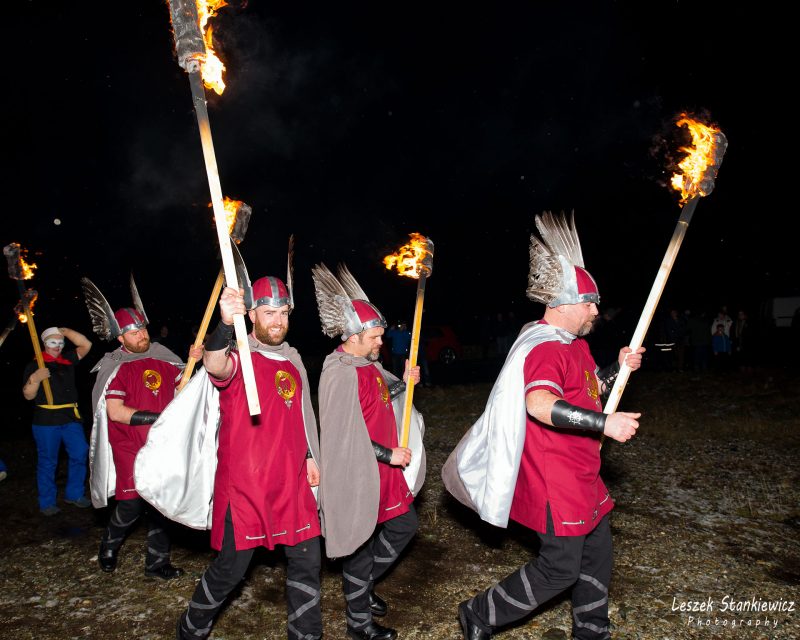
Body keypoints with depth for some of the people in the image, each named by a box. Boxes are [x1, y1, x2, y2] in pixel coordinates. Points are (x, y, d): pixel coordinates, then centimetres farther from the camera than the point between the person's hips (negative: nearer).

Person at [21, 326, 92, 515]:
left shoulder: (67, 360, 10)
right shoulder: (34, 365, -1)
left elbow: (86, 345, 2)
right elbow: (28, 395, -4)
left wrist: (65, 331, -2)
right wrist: (35, 379, -22)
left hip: (71, 418, 4)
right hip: (46, 420, -4)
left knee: (80, 454, 2)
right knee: (47, 462, 4)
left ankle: (74, 494, 18)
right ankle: (47, 503, 16)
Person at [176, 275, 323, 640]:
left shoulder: (293, 359, 10)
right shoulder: (239, 357, -11)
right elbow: (215, 366, -37)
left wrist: (310, 455, 18)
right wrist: (225, 325, -56)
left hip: (292, 482, 6)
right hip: (244, 484, -6)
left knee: (307, 561, 11)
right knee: (230, 569, 6)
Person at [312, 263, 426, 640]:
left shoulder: (368, 364, 6)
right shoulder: (340, 373, -22)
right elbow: (344, 433, -24)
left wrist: (403, 383, 4)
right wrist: (389, 454, -19)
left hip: (383, 469, 9)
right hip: (358, 475, -9)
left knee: (403, 527, 20)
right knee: (362, 544, 6)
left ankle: (362, 586, 39)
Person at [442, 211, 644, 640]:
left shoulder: (575, 344, 12)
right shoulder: (545, 347, -22)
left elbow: (590, 389, 26)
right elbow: (540, 404, -40)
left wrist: (618, 368, 8)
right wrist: (605, 423, -38)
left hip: (580, 475, 10)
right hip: (553, 476, -10)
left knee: (597, 554, 19)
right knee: (560, 567, 0)